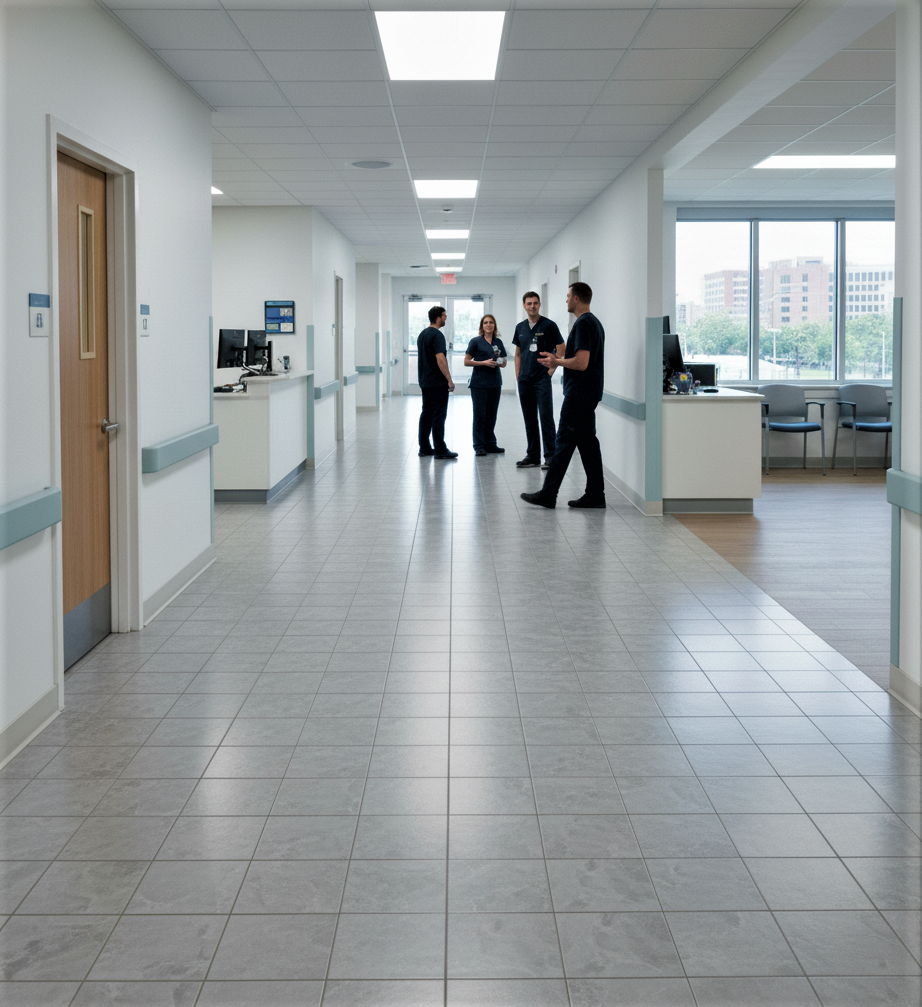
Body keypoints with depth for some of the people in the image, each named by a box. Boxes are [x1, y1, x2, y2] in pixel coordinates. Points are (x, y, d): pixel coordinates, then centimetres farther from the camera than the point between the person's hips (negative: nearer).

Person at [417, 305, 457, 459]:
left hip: (424, 381, 9)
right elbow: (440, 359, -22)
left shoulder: (422, 334, 14)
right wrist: (449, 380, -19)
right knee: (438, 416, -7)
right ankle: (440, 450, -6)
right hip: (437, 382, -9)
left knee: (426, 414, 10)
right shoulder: (437, 335, -15)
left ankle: (424, 448, 12)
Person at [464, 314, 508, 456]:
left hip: (495, 383, 4)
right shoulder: (476, 341, -2)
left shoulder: (498, 342, 11)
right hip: (479, 383, -4)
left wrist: (501, 363, -7)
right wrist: (484, 362, -15)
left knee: (491, 415, 8)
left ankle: (490, 444, 15)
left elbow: (504, 363, 17)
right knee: (480, 415, -3)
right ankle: (479, 446, 2)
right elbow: (466, 362, -5)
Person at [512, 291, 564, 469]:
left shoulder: (549, 325, -4)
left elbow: (561, 348, -4)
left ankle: (550, 456, -7)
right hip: (524, 380, 6)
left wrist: (552, 368, -9)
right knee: (529, 419, 9)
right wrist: (518, 375, 11)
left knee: (546, 417, -9)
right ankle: (532, 456, 15)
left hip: (542, 379, -6)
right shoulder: (520, 327, 13)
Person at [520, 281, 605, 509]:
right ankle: (594, 495, 10)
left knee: (565, 443, -5)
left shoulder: (583, 324, -17)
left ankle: (548, 494, -1)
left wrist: (557, 361, -8)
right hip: (589, 394, 10)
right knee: (587, 443, 9)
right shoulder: (594, 322, 16)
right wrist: (559, 361, 19)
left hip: (578, 395, -10)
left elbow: (581, 363, -24)